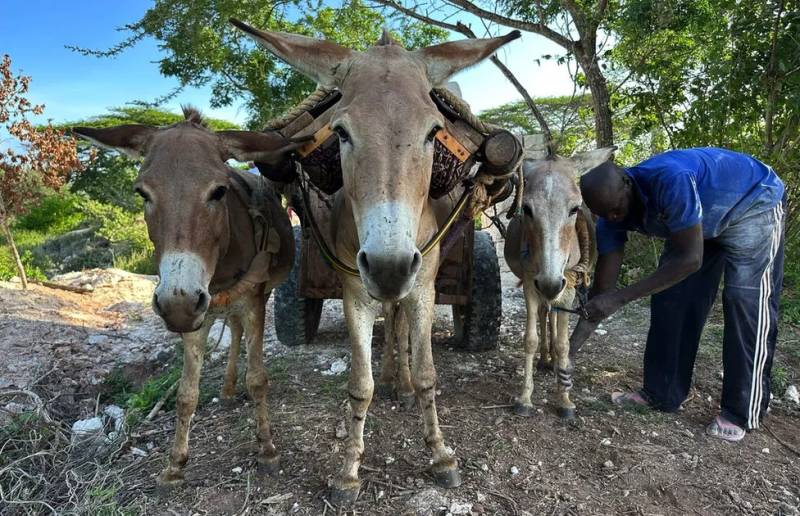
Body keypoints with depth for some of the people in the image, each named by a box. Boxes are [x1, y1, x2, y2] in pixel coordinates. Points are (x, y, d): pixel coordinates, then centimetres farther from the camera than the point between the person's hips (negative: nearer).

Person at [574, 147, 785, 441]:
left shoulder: (670, 179, -41)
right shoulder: (611, 218, -20)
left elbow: (690, 259, -39)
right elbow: (603, 287, -17)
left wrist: (621, 298, -42)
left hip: (753, 203, -6)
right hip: (696, 221, 6)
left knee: (746, 301, -12)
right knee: (669, 297, -1)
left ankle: (742, 413, 0)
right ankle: (661, 394, 10)